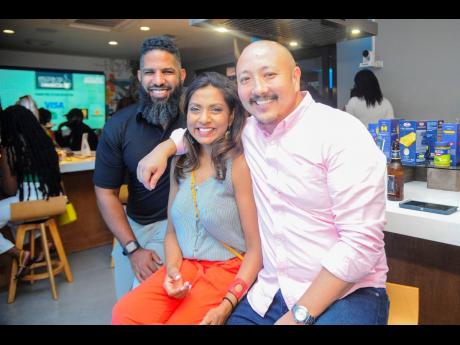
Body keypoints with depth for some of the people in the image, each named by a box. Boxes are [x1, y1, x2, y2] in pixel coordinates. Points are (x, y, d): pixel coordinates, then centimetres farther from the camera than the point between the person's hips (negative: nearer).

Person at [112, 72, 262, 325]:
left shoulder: (239, 165, -11)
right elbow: (172, 231, 13)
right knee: (125, 313, -17)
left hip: (230, 271, -4)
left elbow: (256, 248, -11)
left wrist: (227, 305, -17)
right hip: (183, 267, 4)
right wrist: (172, 270, -4)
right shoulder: (180, 164, 7)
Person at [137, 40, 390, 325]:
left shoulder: (341, 133, -15)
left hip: (345, 293, -4)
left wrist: (301, 314, -17)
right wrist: (165, 148, 7)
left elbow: (362, 241, -19)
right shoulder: (247, 130, 3)